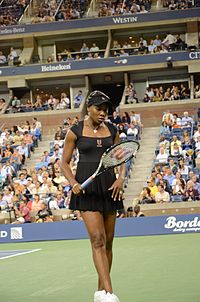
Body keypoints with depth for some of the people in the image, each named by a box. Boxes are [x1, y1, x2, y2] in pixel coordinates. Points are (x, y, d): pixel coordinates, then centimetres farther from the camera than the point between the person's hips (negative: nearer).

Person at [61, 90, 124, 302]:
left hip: (109, 186, 4)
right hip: (87, 187, -4)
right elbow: (64, 163, 4)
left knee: (108, 241, 7)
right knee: (98, 239, -15)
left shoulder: (112, 130, 10)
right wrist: (73, 183, -12)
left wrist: (120, 178, -3)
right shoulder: (75, 132, 0)